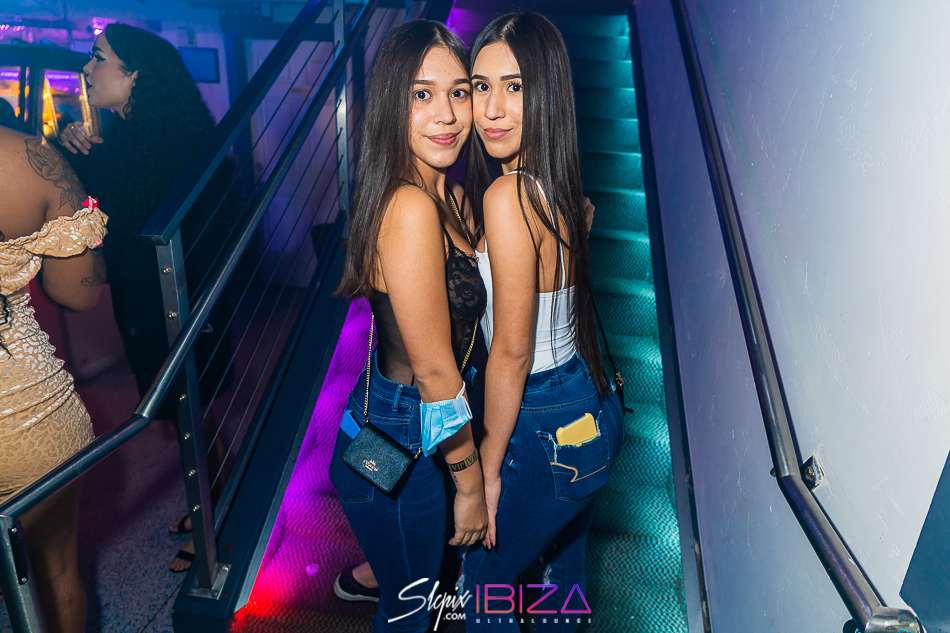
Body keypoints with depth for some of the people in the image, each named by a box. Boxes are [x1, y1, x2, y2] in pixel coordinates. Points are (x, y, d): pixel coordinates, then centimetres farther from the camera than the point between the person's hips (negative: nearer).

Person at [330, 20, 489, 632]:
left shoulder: (449, 197, 2)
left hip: (413, 428, 8)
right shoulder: (410, 208, -28)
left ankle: (371, 572, 63)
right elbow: (435, 371, -24)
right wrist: (471, 483, -12)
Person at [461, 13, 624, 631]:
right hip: (595, 411, 8)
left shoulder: (508, 196, -26)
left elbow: (512, 352, -23)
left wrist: (487, 468, -12)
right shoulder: (561, 186, -1)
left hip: (546, 436, -8)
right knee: (566, 566, 31)